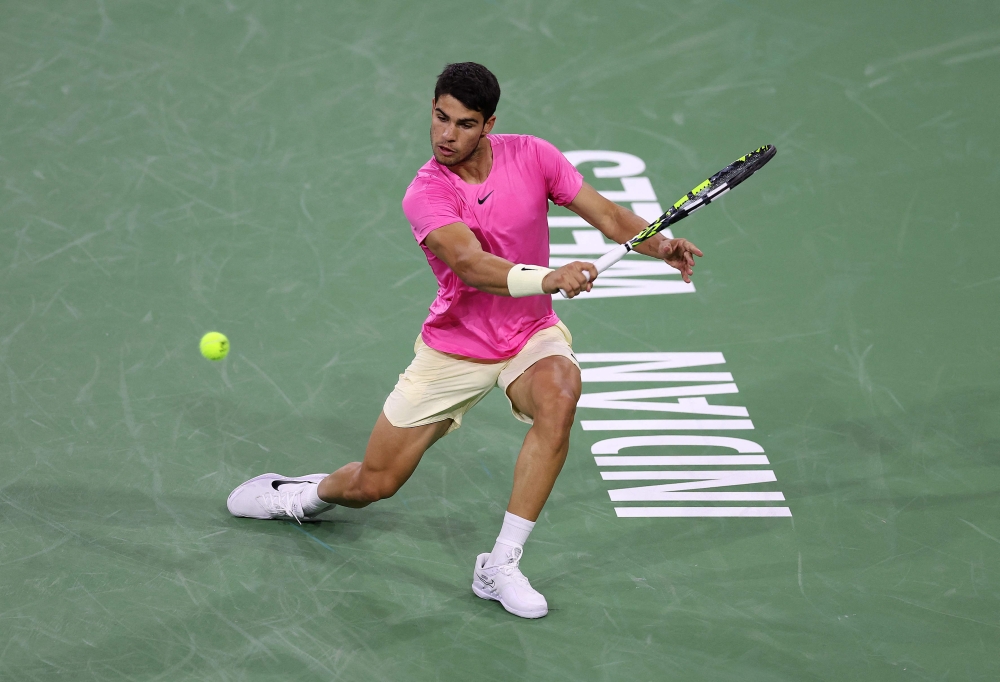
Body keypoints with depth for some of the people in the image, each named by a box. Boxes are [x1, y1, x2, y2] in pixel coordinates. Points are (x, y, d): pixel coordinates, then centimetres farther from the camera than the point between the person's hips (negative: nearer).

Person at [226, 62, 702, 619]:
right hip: (453, 347, -1)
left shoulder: (531, 156, -10)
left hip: (531, 336, 1)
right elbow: (472, 266, -36)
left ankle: (501, 566, -27)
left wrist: (660, 244, -28)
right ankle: (305, 495, 44)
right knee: (375, 484, 4)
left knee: (559, 397, -36)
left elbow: (606, 214, -8)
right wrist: (549, 277, -53)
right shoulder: (426, 195, -20)